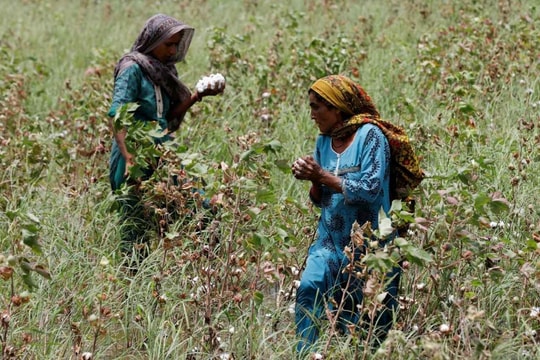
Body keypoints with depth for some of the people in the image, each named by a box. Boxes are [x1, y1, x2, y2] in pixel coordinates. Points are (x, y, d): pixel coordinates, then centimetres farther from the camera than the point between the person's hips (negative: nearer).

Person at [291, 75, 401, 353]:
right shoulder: (324, 141, 8)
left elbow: (371, 190, -20)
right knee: (308, 289, -20)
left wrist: (322, 176, -17)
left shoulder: (370, 136, -11)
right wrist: (312, 179, -8)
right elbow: (320, 200, 13)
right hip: (331, 241, 5)